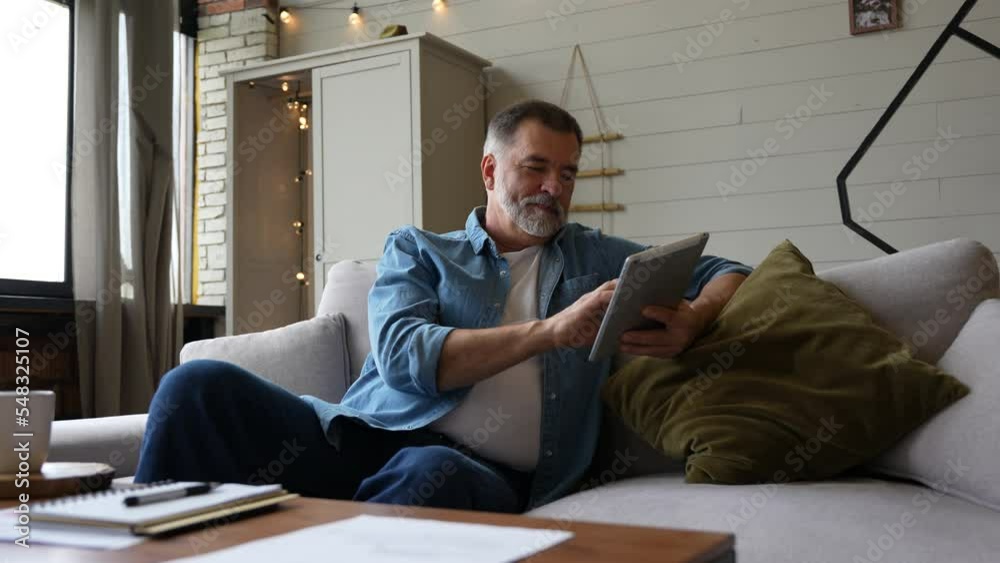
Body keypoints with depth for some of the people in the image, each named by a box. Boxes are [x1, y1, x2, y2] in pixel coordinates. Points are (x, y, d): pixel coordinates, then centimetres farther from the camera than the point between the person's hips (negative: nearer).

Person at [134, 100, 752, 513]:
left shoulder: (596, 257, 21)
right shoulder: (417, 249, 16)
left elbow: (728, 272, 22)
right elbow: (403, 356, -4)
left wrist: (690, 321, -3)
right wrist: (550, 331, -12)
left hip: (483, 470, -1)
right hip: (369, 435, 1)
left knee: (430, 475, -40)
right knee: (201, 385, -23)